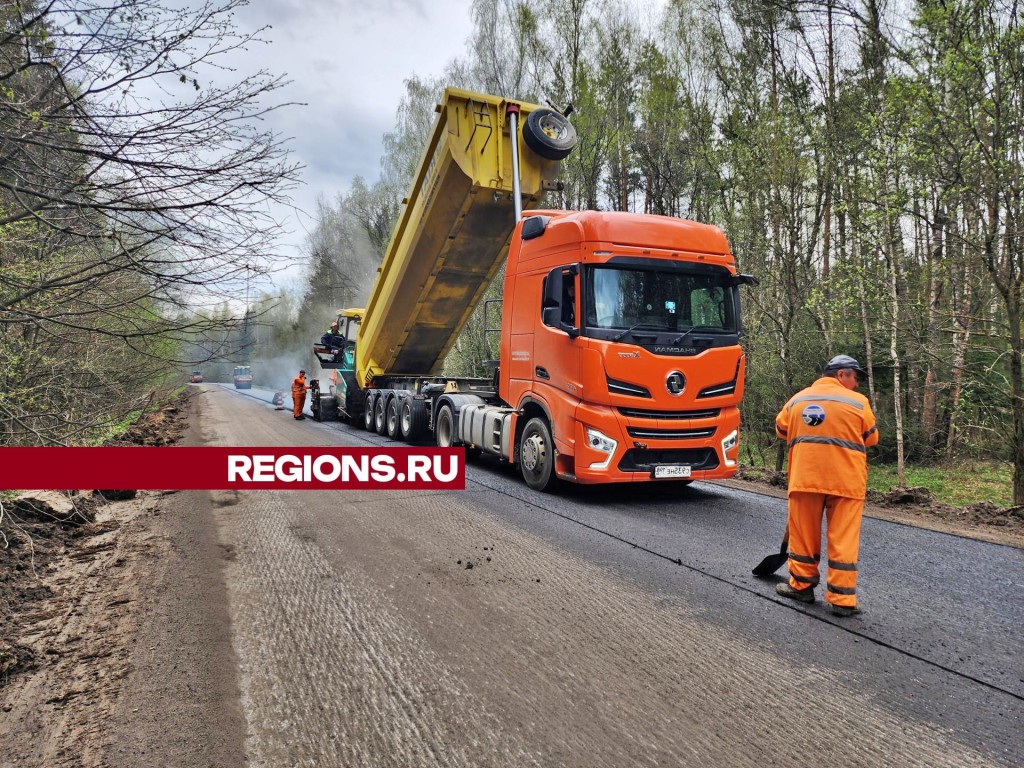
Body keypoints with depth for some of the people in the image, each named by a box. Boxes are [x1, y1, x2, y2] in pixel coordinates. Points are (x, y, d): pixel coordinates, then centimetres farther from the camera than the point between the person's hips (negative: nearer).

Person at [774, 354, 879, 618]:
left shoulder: (797, 399, 7)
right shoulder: (857, 402, -2)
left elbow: (781, 429, 20)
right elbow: (871, 439, 9)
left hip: (805, 478, 2)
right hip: (846, 480, -2)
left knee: (804, 534, 13)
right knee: (844, 540, 3)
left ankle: (801, 585, 24)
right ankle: (842, 600, 6)